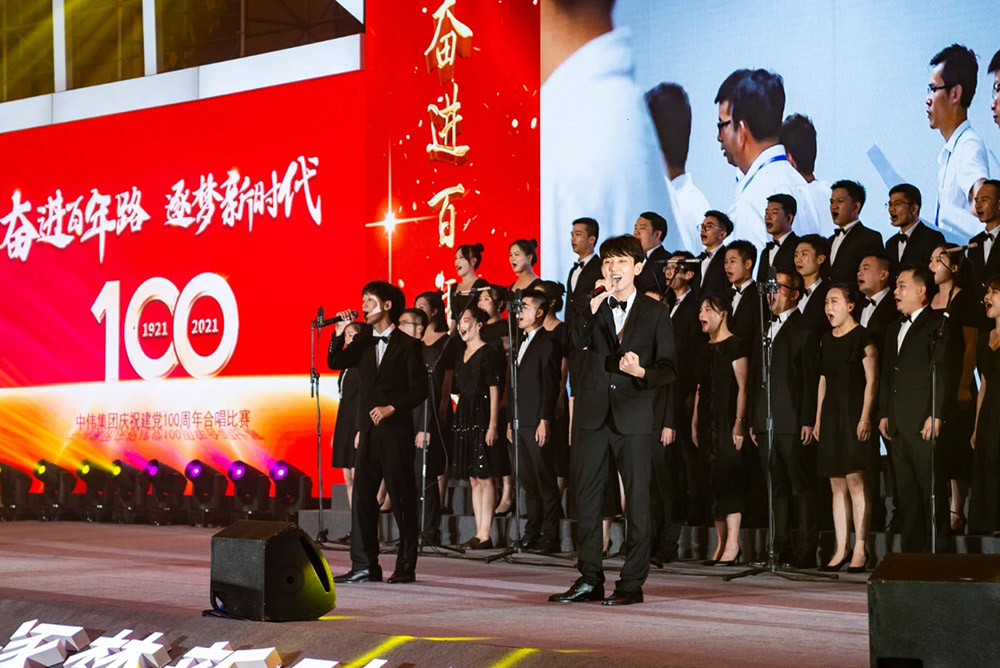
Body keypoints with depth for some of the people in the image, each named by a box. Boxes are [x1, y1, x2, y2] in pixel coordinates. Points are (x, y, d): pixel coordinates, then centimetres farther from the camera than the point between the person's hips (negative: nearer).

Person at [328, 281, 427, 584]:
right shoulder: (363, 343, 15)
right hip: (368, 431, 6)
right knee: (362, 497, 2)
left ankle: (406, 566, 4)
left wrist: (391, 408, -16)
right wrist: (340, 334, -5)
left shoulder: (407, 345, -2)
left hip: (396, 431, -6)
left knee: (401, 497, -2)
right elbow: (335, 363, 6)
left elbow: (419, 389, -6)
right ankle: (364, 566, 4)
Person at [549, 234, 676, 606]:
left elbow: (669, 367, 0)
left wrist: (642, 372, -19)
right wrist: (595, 305, -16)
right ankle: (590, 580, 13)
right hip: (593, 415, 3)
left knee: (636, 499, -1)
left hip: (633, 418, -3)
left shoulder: (655, 312, 4)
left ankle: (632, 583, 5)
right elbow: (575, 342, -8)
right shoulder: (594, 308, 10)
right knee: (586, 497, 5)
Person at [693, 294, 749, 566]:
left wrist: (739, 422, -19)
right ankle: (721, 544, 8)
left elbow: (742, 387, -12)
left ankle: (732, 545, -12)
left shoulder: (735, 346, -6)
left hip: (728, 421, -8)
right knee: (714, 482, 6)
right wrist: (695, 423, 13)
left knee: (729, 479, -11)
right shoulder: (705, 349, 17)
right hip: (708, 422, 8)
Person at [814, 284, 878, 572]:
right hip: (831, 416, 7)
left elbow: (871, 380, -9)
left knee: (856, 481, -9)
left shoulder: (863, 337, -5)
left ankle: (860, 549, -5)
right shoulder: (826, 340, 15)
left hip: (855, 415, -7)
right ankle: (842, 549, 10)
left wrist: (865, 417, -15)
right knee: (837, 485, 7)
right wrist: (818, 418, 14)